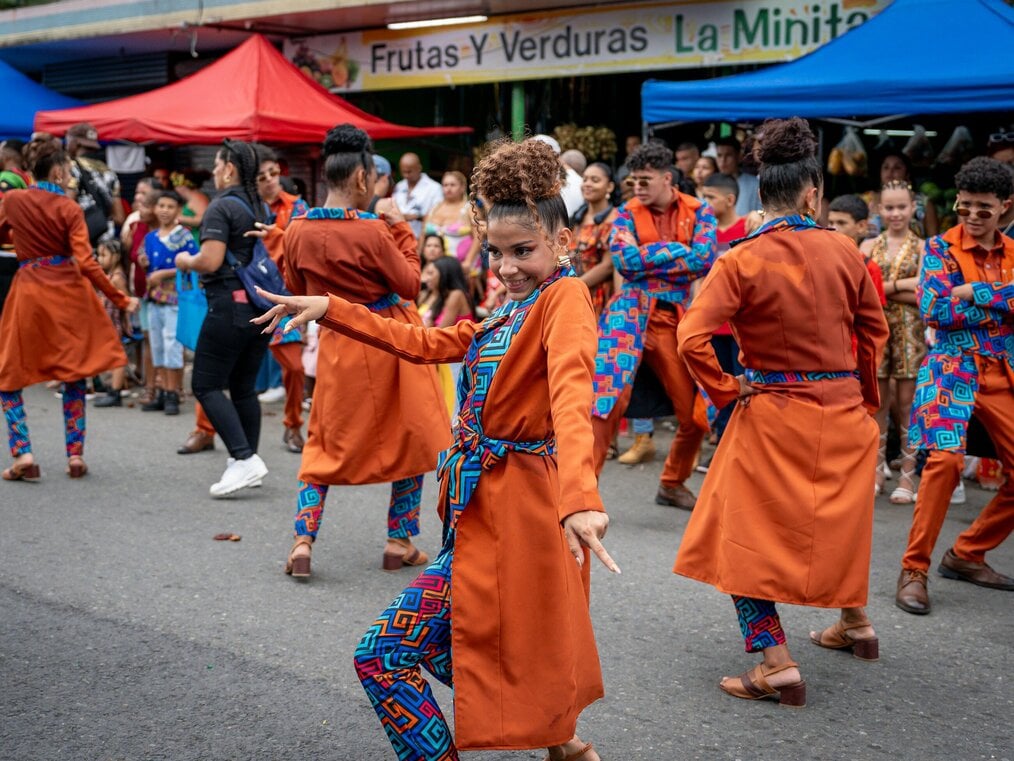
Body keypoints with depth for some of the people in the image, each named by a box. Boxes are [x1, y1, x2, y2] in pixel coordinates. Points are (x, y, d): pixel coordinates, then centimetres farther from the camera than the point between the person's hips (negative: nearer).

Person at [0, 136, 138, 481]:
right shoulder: (69, 209, -6)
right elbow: (86, 263, -12)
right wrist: (121, 300, -6)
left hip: (28, 293, 0)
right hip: (68, 292, 0)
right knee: (74, 375, 12)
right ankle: (75, 455, 9)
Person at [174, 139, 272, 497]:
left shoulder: (221, 207, -11)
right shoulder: (263, 209, 13)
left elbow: (211, 261, -19)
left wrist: (186, 261, -1)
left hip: (230, 305, -8)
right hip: (261, 306, 8)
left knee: (206, 385, -3)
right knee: (244, 386, 15)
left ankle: (244, 458, -13)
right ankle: (247, 461, 18)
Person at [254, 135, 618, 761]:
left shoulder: (565, 297, -14)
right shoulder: (509, 312, 13)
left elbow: (571, 396, -31)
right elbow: (421, 343, 20)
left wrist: (580, 498, -46)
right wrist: (329, 309, 16)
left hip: (520, 505, -9)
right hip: (483, 503, 9)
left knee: (385, 658, -5)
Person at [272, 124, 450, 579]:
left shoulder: (298, 232, -5)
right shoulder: (372, 231, -20)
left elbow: (296, 291, 9)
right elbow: (410, 284, -9)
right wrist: (400, 228, -4)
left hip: (337, 345, 4)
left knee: (325, 443, 17)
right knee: (409, 438, 13)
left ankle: (303, 540, 4)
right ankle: (399, 543, 18)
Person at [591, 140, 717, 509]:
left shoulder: (699, 212, 4)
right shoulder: (627, 213, 3)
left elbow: (704, 261, -11)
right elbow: (624, 261, -12)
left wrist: (646, 260, -10)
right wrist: (676, 250, -9)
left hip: (678, 318, 2)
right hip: (632, 311, -2)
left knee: (696, 411, 5)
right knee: (608, 397, -15)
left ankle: (672, 484, 28)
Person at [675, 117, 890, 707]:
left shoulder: (742, 261, -13)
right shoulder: (844, 252, -2)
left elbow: (692, 339, -21)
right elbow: (875, 331, 9)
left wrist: (726, 390, -6)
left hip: (773, 418, -4)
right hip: (844, 411, 4)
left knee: (746, 533, 5)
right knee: (835, 520, 25)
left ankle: (777, 662, -2)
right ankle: (856, 623, 42)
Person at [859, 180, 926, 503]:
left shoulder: (922, 248, 3)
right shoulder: (869, 246, 8)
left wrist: (881, 289, -10)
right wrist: (902, 284, -11)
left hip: (909, 331, -2)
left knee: (907, 404, 0)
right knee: (877, 402, 5)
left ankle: (908, 475, 8)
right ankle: (877, 469, 16)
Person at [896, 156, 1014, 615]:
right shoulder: (940, 248, 0)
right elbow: (934, 311, -14)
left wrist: (975, 293, -15)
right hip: (952, 368, -5)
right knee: (946, 457, -25)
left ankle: (967, 554, 20)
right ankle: (914, 569, -14)